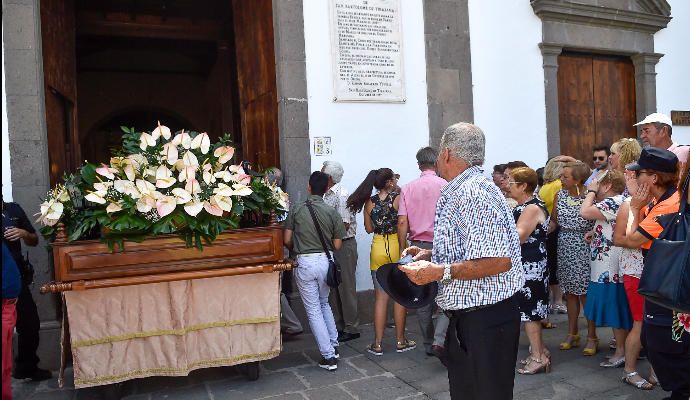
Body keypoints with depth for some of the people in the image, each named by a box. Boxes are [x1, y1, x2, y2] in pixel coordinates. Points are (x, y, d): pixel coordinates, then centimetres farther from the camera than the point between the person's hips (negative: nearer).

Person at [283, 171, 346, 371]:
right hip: (325, 261, 2)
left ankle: (328, 356, 8)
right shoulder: (332, 212, -2)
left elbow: (287, 240, -1)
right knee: (324, 303, 25)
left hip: (305, 262, -2)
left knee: (313, 310, 7)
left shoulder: (296, 210, -3)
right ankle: (334, 345, 30)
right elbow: (337, 245, 1)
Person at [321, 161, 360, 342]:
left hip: (344, 245, -9)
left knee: (346, 287, -1)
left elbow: (344, 225, -20)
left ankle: (352, 328, 10)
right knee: (333, 286, 14)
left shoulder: (341, 195, -16)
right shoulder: (327, 194, 10)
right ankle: (338, 325, 25)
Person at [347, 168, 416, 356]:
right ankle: (400, 341, 19)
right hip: (396, 247, -3)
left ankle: (377, 344, 12)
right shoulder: (398, 198, -9)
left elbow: (369, 229, 9)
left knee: (380, 297, 9)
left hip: (378, 247, 3)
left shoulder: (369, 202, 3)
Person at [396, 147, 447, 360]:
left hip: (418, 246, 3)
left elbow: (402, 222, -1)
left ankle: (428, 344, 21)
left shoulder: (408, 188, 4)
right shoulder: (445, 186, -4)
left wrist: (403, 250, 6)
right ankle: (439, 340, -11)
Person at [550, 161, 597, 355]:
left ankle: (592, 337, 15)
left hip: (584, 250, -5)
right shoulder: (560, 195, 5)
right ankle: (572, 333, 25)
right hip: (565, 250, 5)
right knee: (570, 291, 13)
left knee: (586, 292, 1)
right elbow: (554, 221, 8)